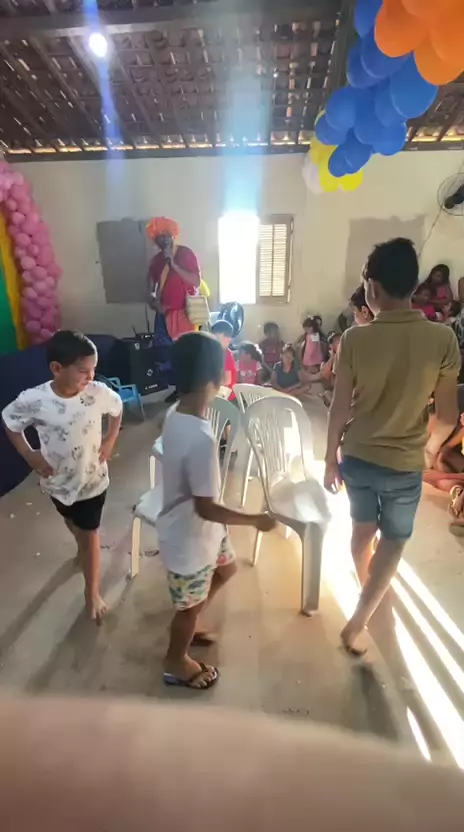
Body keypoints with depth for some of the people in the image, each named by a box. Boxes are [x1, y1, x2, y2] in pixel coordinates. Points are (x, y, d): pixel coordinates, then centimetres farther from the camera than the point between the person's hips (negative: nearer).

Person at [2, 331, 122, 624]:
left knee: (90, 535, 12)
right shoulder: (33, 400, -25)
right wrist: (29, 455, -9)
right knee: (73, 524, 29)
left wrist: (110, 441, -6)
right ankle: (84, 546, 64)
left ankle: (92, 592, 33)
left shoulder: (99, 392, -23)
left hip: (92, 480, -1)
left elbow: (117, 409, 0)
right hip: (57, 481, 1)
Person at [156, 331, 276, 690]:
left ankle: (187, 623, 53)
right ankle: (177, 663, 49)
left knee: (226, 569, 31)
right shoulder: (201, 439, -36)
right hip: (189, 537, -8)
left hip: (200, 529, 8)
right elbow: (205, 508, -30)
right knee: (191, 605, 19)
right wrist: (255, 520, -18)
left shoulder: (176, 417, -7)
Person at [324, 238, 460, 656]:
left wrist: (331, 459, 4)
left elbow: (340, 408, -10)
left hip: (357, 457, 2)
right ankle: (358, 621, 24)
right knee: (392, 543, 19)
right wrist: (430, 448, 15)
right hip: (405, 464, -1)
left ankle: (366, 587, 52)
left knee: (363, 527, 26)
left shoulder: (355, 338, -14)